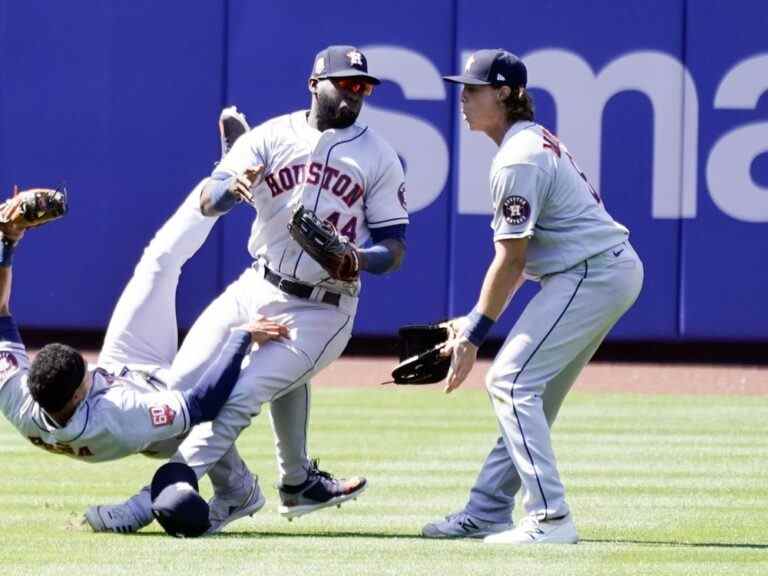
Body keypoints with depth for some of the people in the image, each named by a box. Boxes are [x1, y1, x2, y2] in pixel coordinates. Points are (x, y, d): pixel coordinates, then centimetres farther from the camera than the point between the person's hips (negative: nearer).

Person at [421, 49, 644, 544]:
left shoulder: (519, 160, -15)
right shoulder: (536, 141, 17)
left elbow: (510, 261, -16)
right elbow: (523, 257, 17)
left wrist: (473, 335, -11)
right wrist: (474, 324, 14)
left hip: (589, 274, -11)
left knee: (512, 380, -12)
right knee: (533, 390, 15)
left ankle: (550, 518, -17)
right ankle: (488, 512, 20)